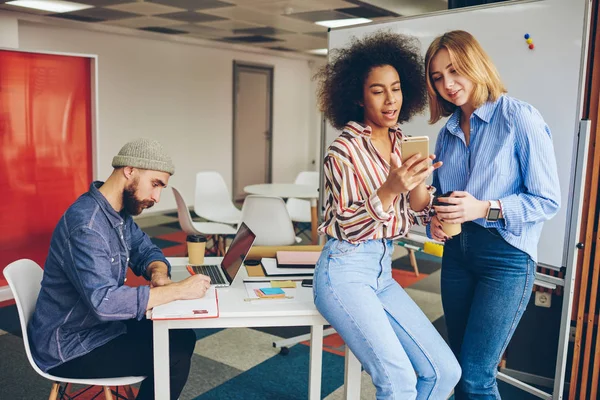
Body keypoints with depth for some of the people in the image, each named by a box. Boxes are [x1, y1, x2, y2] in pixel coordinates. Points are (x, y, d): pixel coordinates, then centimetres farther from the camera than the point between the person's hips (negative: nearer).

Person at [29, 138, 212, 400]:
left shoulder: (120, 212, 0)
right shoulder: (86, 225, -29)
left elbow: (145, 251, 9)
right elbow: (104, 301, -37)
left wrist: (158, 274, -14)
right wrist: (177, 290, -34)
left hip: (101, 325, 9)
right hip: (69, 347, -9)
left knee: (183, 339, 5)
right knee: (175, 358, -15)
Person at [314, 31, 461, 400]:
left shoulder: (402, 144, 7)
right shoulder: (344, 149, -11)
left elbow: (413, 213, 5)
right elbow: (347, 226, -15)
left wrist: (417, 182, -16)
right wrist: (389, 189, -30)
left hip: (383, 272, 7)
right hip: (345, 271, -6)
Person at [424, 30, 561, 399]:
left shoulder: (520, 118, -10)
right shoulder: (448, 132, 10)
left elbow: (548, 200, -11)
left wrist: (485, 209, -22)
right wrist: (435, 218, -3)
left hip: (506, 257, -6)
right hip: (457, 251, 7)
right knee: (460, 366, 16)